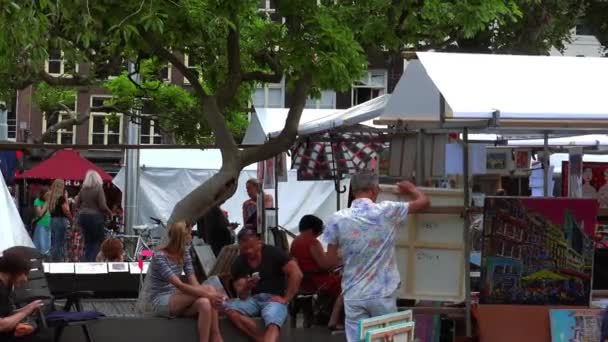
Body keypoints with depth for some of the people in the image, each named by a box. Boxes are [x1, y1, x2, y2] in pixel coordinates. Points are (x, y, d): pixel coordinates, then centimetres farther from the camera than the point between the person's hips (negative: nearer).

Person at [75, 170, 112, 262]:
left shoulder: (83, 190, 4)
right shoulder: (99, 189, -11)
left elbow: (77, 204, 7)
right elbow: (102, 206, -16)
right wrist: (109, 213, 0)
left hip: (83, 217, 5)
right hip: (95, 217, -5)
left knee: (88, 241, 14)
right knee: (99, 240, 4)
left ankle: (87, 260, 12)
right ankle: (92, 259, -11)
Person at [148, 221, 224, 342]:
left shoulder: (184, 253, 5)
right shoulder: (160, 257, -18)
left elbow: (194, 283, -3)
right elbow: (180, 285, -27)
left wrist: (210, 296, -23)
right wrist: (207, 294, -32)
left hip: (177, 300, 6)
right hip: (162, 303, -6)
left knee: (205, 303, -29)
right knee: (209, 289, -24)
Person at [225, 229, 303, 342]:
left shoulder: (273, 253, -6)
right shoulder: (238, 264, 4)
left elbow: (296, 274, -12)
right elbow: (242, 295, 0)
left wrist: (285, 299, -13)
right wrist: (246, 288, -23)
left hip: (274, 298, -4)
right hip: (253, 299, 4)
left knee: (273, 325, -35)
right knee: (230, 309, -26)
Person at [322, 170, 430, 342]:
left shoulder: (337, 219, -6)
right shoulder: (387, 212, -7)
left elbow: (330, 260, -1)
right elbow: (424, 202, 5)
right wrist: (410, 188, 26)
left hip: (354, 295, 1)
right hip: (383, 294, 0)